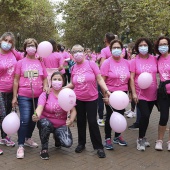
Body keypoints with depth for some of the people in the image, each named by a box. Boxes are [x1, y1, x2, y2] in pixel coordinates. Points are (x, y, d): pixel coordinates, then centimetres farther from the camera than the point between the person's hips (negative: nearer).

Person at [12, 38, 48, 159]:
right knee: (25, 120, -8)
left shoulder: (40, 63, 6)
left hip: (38, 96, 3)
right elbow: (16, 80, 0)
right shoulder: (20, 63, -1)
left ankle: (28, 138, 37)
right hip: (24, 96, -3)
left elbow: (45, 78, 12)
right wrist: (14, 96, -3)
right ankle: (21, 146, 4)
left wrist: (46, 87, -7)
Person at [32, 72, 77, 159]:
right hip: (47, 122, -1)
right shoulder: (45, 94, -10)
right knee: (45, 124, -38)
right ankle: (44, 149, -10)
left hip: (61, 125, 2)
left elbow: (73, 110, -6)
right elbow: (40, 107, -25)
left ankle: (57, 137, 18)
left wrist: (71, 120, -27)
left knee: (67, 143, -21)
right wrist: (37, 116, -47)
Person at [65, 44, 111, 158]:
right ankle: (81, 143, 30)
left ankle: (99, 147, 11)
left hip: (92, 98, -3)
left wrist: (107, 91, -19)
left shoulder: (91, 64, -10)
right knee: (81, 121, 14)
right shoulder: (73, 68, 1)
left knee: (92, 122, -2)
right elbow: (73, 84, 9)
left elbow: (99, 79, -10)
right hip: (78, 99, 3)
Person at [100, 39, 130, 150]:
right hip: (111, 93, -4)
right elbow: (102, 80, -11)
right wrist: (105, 95, -14)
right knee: (110, 116, 5)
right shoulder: (107, 63, -10)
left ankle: (118, 136, 33)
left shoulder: (126, 63, 2)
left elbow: (129, 78, 10)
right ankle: (108, 139, 19)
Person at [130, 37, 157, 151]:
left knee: (146, 116, 12)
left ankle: (143, 137, 30)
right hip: (140, 94, -3)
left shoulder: (154, 59, 1)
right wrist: (133, 93, -12)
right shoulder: (134, 61, -6)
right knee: (145, 115, -11)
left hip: (153, 94, 3)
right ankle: (141, 139, 9)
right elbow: (131, 78, -7)